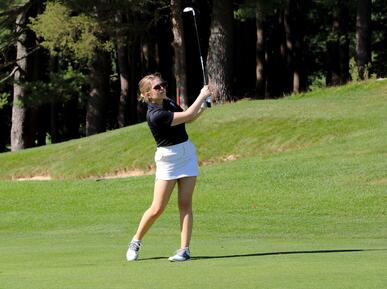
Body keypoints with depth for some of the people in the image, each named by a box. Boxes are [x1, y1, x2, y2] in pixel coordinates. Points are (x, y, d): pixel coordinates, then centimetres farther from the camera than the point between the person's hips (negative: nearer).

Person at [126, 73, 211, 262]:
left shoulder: (169, 102, 3)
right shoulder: (155, 115, -22)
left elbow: (187, 118, 20)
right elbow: (187, 115, -22)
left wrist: (203, 106, 1)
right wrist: (202, 96, -9)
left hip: (187, 154, 6)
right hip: (167, 159, -6)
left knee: (185, 204, -1)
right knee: (157, 209, -4)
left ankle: (184, 249, -2)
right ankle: (136, 241, 17)